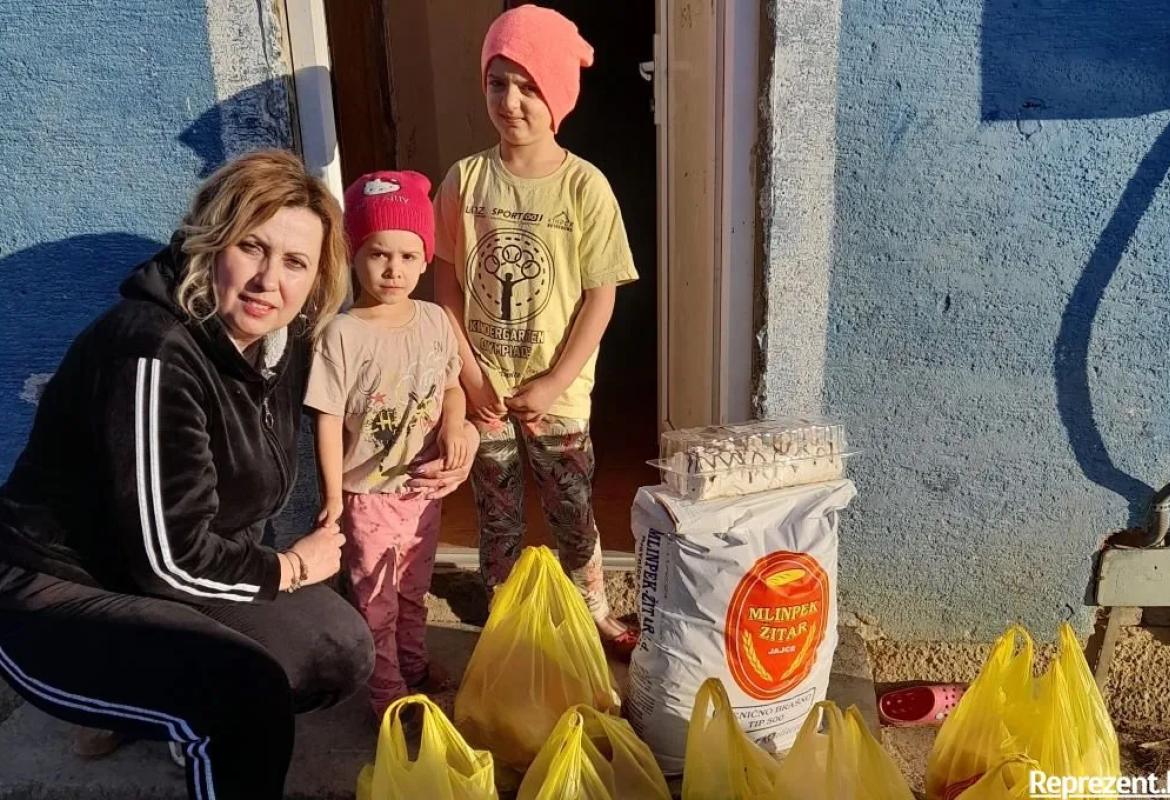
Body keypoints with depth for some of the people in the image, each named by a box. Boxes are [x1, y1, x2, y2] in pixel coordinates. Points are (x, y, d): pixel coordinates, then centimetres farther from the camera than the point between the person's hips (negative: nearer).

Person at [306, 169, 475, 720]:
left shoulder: (435, 321, -3)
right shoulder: (342, 334, -18)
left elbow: (451, 385, 9)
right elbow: (329, 420, -15)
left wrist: (454, 424, -12)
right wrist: (333, 497, -14)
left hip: (423, 486, 5)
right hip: (368, 494, -5)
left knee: (413, 591, 25)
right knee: (376, 600, 12)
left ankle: (414, 664, 46)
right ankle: (388, 690, 30)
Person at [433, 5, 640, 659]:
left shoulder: (585, 186, -12)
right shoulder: (465, 180, -5)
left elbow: (601, 295, -10)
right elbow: (447, 281, -1)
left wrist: (554, 383, -14)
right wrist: (469, 372, -9)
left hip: (557, 392, -2)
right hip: (485, 387, 2)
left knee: (573, 512, 14)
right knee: (498, 516, 16)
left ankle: (597, 613, 37)